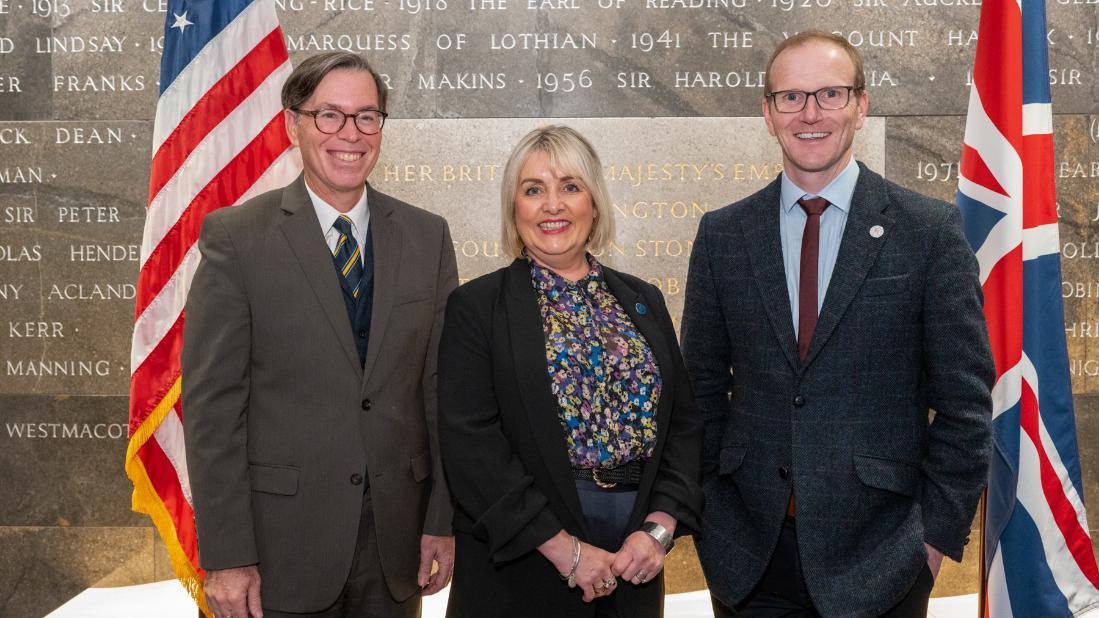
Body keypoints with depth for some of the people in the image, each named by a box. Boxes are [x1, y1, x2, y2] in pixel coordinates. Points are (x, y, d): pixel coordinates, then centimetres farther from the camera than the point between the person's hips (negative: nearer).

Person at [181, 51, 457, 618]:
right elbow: (212, 402, -8)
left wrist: (444, 520, 2)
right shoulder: (235, 236, -6)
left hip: (396, 539, 3)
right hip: (282, 540, -2)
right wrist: (227, 556, -11)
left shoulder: (427, 236, 4)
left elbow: (442, 386, 5)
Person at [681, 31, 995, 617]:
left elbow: (964, 401, -3)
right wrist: (706, 513, 2)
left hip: (877, 553, -2)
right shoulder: (722, 234, 3)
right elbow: (703, 388, 7)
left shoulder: (931, 229, -4)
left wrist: (939, 531, -5)